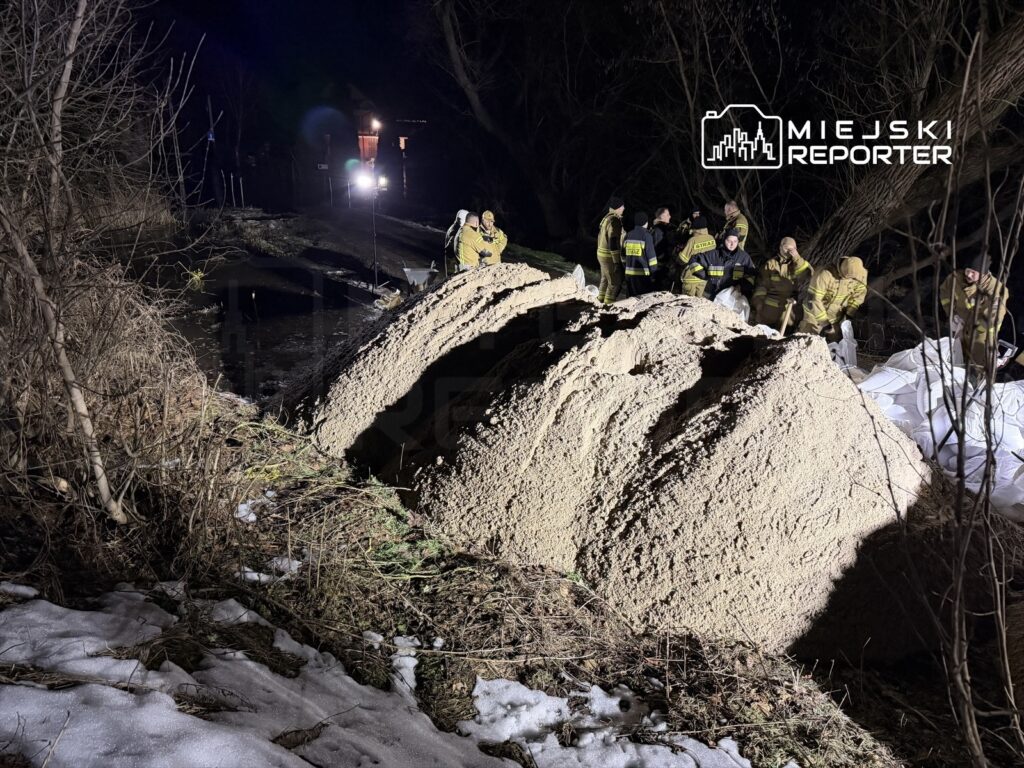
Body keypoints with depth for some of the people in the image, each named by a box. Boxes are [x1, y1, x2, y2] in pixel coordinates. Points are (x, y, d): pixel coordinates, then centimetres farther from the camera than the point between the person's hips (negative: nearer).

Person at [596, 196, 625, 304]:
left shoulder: (606, 218, 10)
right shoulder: (614, 221, -20)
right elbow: (613, 242, -24)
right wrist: (617, 261, -21)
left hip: (601, 254, 10)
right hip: (610, 256, -10)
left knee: (605, 280, 21)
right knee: (615, 283, -3)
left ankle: (601, 302, 30)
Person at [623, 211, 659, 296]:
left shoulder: (628, 235, 8)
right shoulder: (646, 235, -10)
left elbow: (624, 256, 15)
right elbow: (651, 256, -11)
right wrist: (654, 274, -5)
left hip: (629, 274, 6)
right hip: (644, 274, -6)